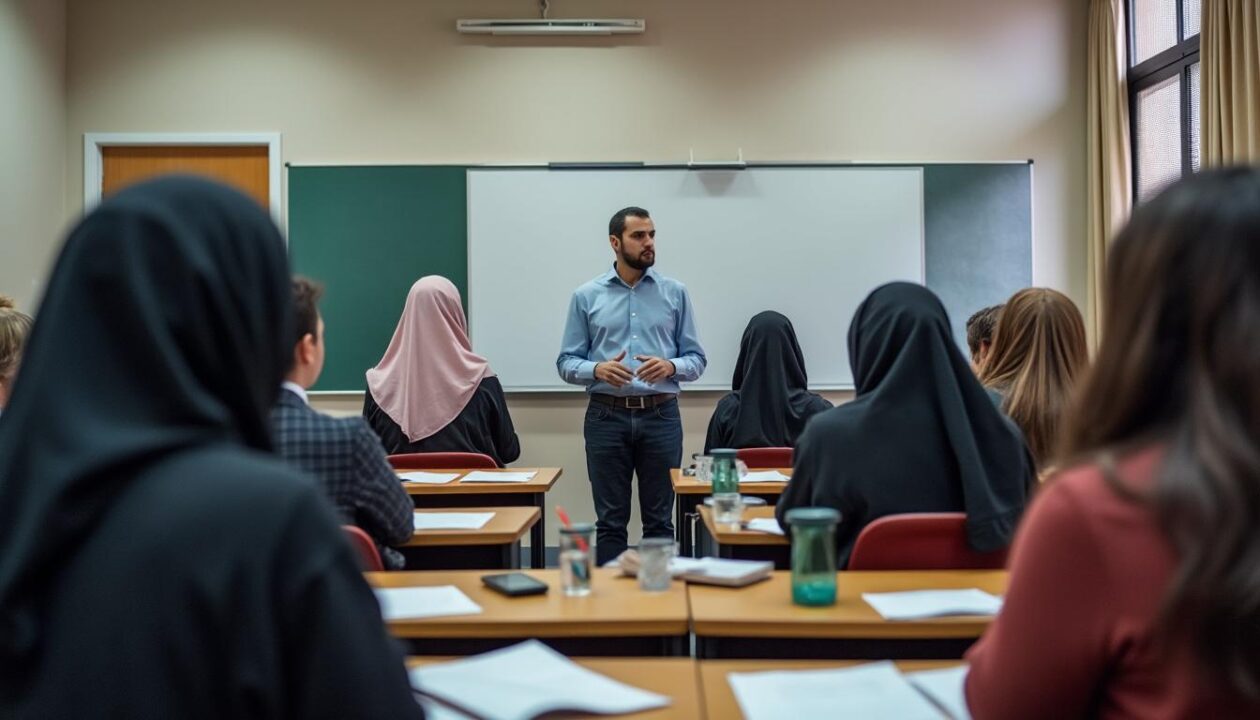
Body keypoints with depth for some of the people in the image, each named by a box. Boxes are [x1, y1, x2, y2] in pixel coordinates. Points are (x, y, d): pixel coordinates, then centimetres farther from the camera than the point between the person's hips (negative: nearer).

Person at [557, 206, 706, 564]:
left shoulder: (675, 293, 5)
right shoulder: (586, 296, 4)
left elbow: (696, 359, 5)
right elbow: (566, 362, 3)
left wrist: (671, 366, -16)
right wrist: (598, 369, -17)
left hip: (661, 416, 1)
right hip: (607, 417, 0)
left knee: (659, 520, 8)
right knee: (610, 521, 6)